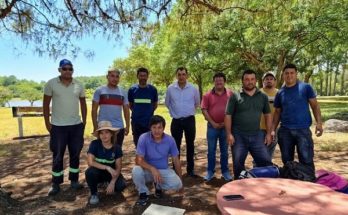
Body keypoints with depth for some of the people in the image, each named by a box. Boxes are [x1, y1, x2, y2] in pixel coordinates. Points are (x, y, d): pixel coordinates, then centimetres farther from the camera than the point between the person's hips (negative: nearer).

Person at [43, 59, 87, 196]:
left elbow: (83, 104, 10)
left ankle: (74, 180, 23)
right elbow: (46, 104, -1)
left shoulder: (79, 85, 3)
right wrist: (47, 123, -4)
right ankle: (56, 184, 19)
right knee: (57, 156, 6)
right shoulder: (51, 84, -4)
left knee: (75, 154, 10)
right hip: (58, 126, -2)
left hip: (76, 125, 3)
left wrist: (84, 121, 6)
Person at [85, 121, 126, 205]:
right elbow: (90, 162, -26)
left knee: (121, 185, -25)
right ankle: (94, 194, -5)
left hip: (111, 173, 1)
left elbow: (118, 167, -10)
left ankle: (108, 183, 13)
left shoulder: (116, 147, -12)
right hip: (98, 172, -1)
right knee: (91, 172, -35)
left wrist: (112, 182, -24)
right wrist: (107, 167, -33)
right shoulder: (95, 144, -18)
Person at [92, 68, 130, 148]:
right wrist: (95, 126, -7)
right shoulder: (99, 91, -1)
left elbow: (126, 110, 9)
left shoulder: (123, 92, 7)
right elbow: (94, 109, -2)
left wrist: (127, 126, 3)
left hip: (119, 128, 3)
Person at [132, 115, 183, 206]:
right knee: (136, 171, -33)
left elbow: (176, 160, -2)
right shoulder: (143, 138, -19)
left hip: (164, 170, 2)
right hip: (148, 170, -1)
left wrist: (180, 180, 3)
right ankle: (143, 193, -2)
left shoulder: (170, 140, -12)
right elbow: (139, 160, -23)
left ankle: (158, 185, 10)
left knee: (177, 184, -24)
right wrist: (153, 169, -39)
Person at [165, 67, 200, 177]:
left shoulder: (193, 89, -4)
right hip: (176, 121, 0)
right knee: (176, 145, 7)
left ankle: (190, 169, 20)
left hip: (189, 120, 0)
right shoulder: (170, 88, -4)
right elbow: (167, 103, 12)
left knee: (190, 145, 8)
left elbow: (197, 103, 12)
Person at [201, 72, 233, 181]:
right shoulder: (207, 95, -1)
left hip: (226, 126, 1)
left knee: (224, 151, 11)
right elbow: (204, 110, -4)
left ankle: (225, 171, 23)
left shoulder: (230, 94, 1)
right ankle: (210, 171, 20)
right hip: (212, 127, 0)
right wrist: (213, 123, -11)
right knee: (211, 151, 9)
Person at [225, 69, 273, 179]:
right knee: (238, 164, 6)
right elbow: (228, 116, -5)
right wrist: (229, 134, -11)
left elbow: (267, 115, 12)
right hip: (239, 136, -2)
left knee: (266, 162, 5)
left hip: (257, 135, 3)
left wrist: (268, 133, 5)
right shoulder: (235, 96, -3)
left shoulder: (263, 96, 7)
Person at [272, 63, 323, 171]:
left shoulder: (305, 87, 1)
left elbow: (315, 105, 1)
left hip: (303, 129, -3)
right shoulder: (280, 93, 9)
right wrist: (273, 129, 4)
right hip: (284, 131, 3)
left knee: (306, 160, -2)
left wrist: (319, 123, -11)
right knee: (287, 160, 12)